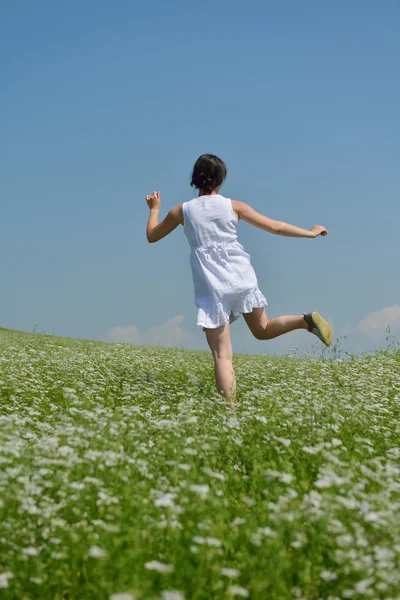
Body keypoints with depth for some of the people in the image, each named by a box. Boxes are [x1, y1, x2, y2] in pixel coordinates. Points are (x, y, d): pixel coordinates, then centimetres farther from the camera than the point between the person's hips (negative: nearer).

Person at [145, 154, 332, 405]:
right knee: (263, 330, 20)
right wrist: (310, 232, 21)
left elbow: (152, 236, 19)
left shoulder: (183, 210, 4)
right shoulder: (233, 206, 6)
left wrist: (154, 208, 36)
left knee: (222, 356, -4)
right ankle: (306, 320, -6)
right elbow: (275, 227, 9)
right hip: (242, 277, 2)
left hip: (211, 287, -1)